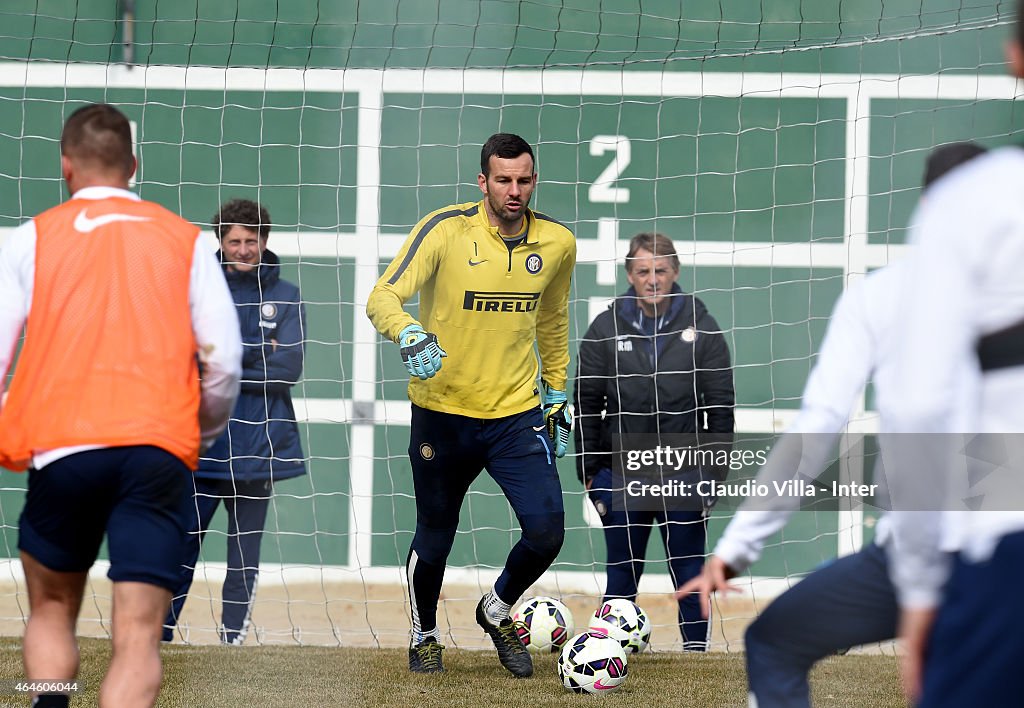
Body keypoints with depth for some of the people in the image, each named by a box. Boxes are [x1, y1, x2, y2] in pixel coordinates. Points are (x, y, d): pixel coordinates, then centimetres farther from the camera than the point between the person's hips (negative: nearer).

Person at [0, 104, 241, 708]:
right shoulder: (184, 238, 12)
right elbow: (224, 359, 7)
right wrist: (203, 434, 24)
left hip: (60, 446, 0)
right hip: (160, 448, 0)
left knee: (52, 611, 19)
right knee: (139, 634, -4)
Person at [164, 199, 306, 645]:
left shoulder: (284, 298, 7)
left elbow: (289, 369, -6)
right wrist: (257, 354, -9)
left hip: (257, 449, 1)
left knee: (245, 560, 6)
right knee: (181, 550, -5)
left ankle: (234, 642, 14)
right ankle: (156, 641, 0)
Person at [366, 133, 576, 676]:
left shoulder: (556, 243, 1)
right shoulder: (446, 230, -13)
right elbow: (383, 298, -21)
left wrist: (556, 396, 21)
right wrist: (410, 335, -41)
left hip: (518, 413, 3)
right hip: (442, 412, -2)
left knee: (547, 533, -10)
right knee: (434, 540, 8)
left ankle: (496, 611, 21)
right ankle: (424, 635, 37)